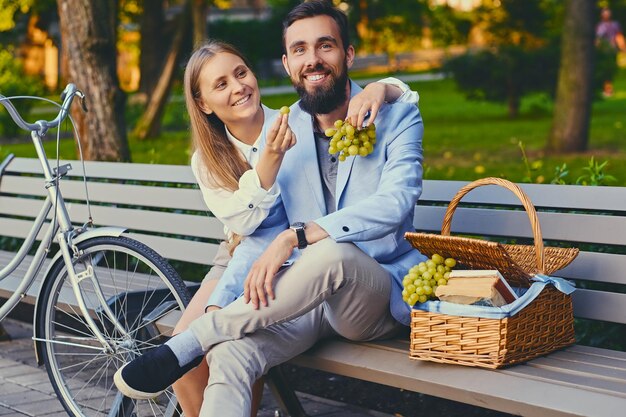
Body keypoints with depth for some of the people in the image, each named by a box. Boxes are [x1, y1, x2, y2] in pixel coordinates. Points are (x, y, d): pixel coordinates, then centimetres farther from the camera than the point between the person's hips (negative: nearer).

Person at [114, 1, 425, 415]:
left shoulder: (397, 117, -2)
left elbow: (395, 202, -20)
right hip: (309, 294, 3)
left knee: (331, 254, -39)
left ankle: (184, 347, -26)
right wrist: (221, 303, -8)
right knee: (229, 354, -30)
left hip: (381, 295, -3)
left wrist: (297, 236, -32)